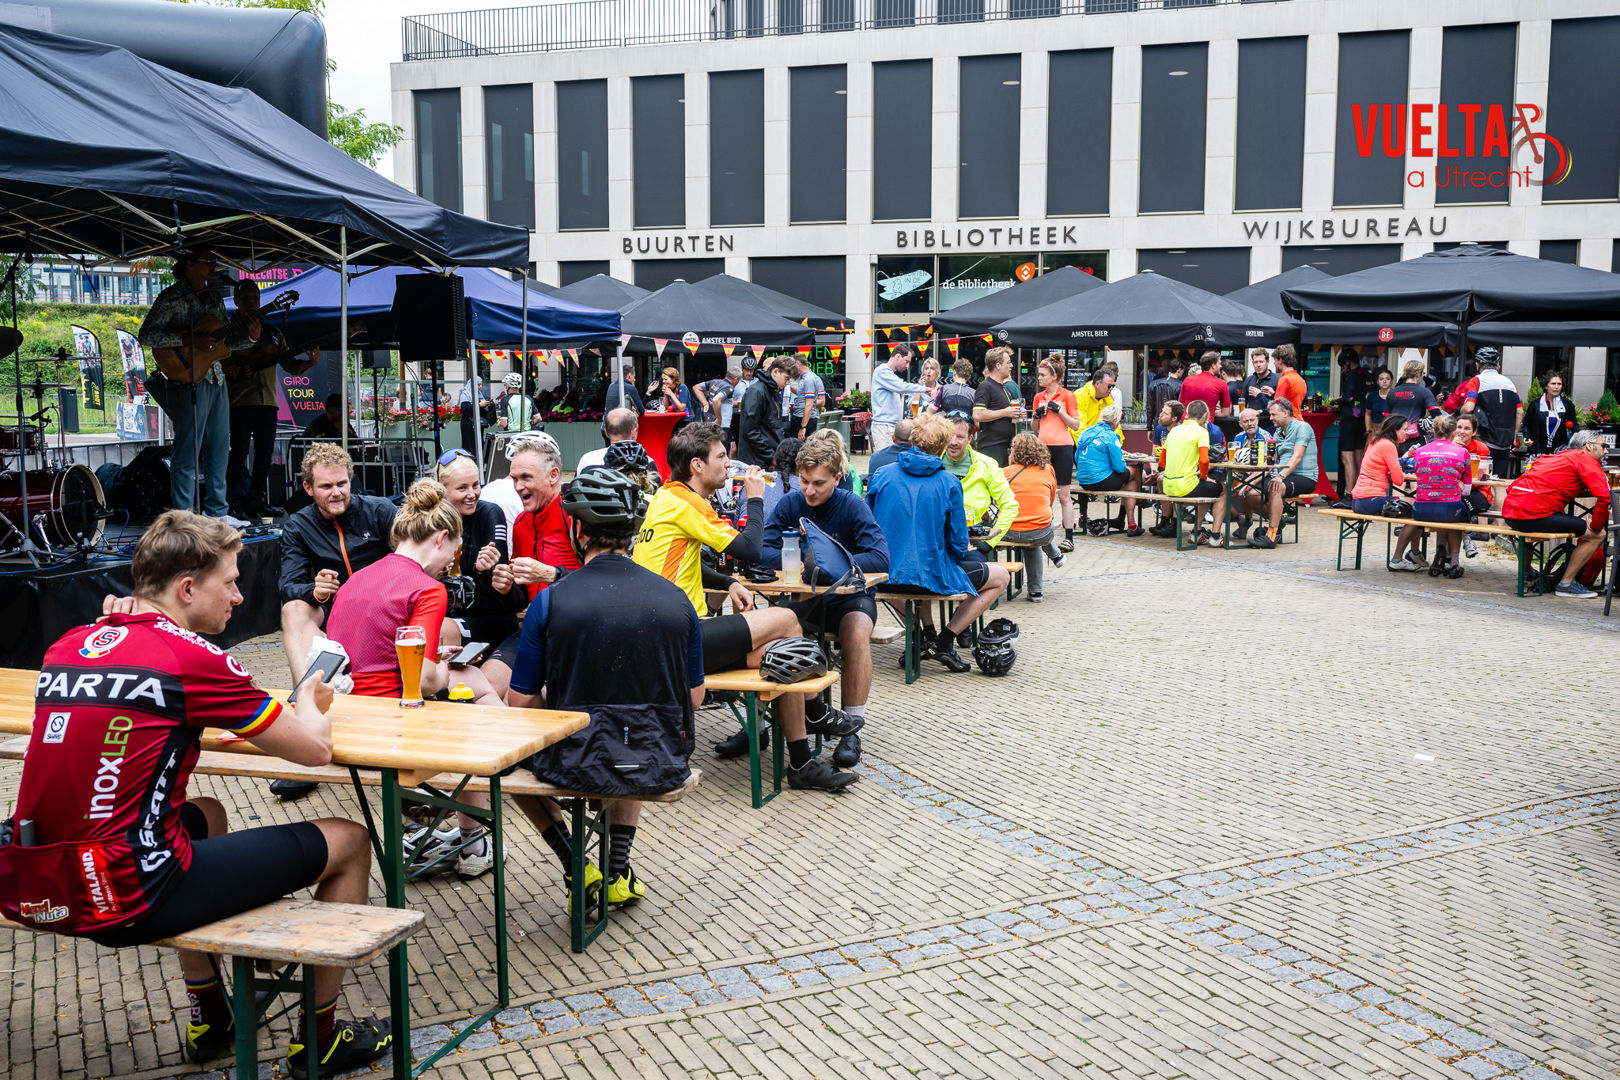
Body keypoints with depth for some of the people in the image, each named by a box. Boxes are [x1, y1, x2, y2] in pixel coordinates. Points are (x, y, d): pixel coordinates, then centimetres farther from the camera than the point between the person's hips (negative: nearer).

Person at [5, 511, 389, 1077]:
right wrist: (307, 702, 15)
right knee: (348, 841, 6)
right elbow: (315, 749, -5)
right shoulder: (192, 658, -13)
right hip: (129, 904, -8)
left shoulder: (67, 647, 8)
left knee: (205, 815, 36)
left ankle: (209, 1019, 42)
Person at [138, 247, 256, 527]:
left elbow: (227, 340, 18)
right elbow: (146, 335, -12)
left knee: (219, 449, 10)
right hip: (186, 380, -7)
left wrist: (250, 336, -2)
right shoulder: (172, 298, -6)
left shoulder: (215, 298, 15)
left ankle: (217, 513, 20)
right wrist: (188, 340, -21)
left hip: (216, 380, 7)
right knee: (188, 451, -5)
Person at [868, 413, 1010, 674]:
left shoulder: (882, 476, 2)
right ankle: (945, 642, 4)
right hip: (929, 577, -5)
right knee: (1001, 576, 15)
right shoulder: (948, 483, -6)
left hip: (884, 577, 5)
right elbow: (958, 545, -4)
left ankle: (926, 635, 28)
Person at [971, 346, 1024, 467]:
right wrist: (1005, 412, -15)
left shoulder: (1004, 387, 22)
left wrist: (1018, 414, 13)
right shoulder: (986, 387, -10)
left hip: (1007, 446, 10)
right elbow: (978, 415, -22)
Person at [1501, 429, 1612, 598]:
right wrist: (1596, 526, 3)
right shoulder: (1586, 459, 4)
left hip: (1508, 510, 9)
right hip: (1535, 513, -9)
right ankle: (1566, 583, 5)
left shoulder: (1554, 457, 27)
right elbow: (1604, 497, -10)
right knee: (1597, 535, 0)